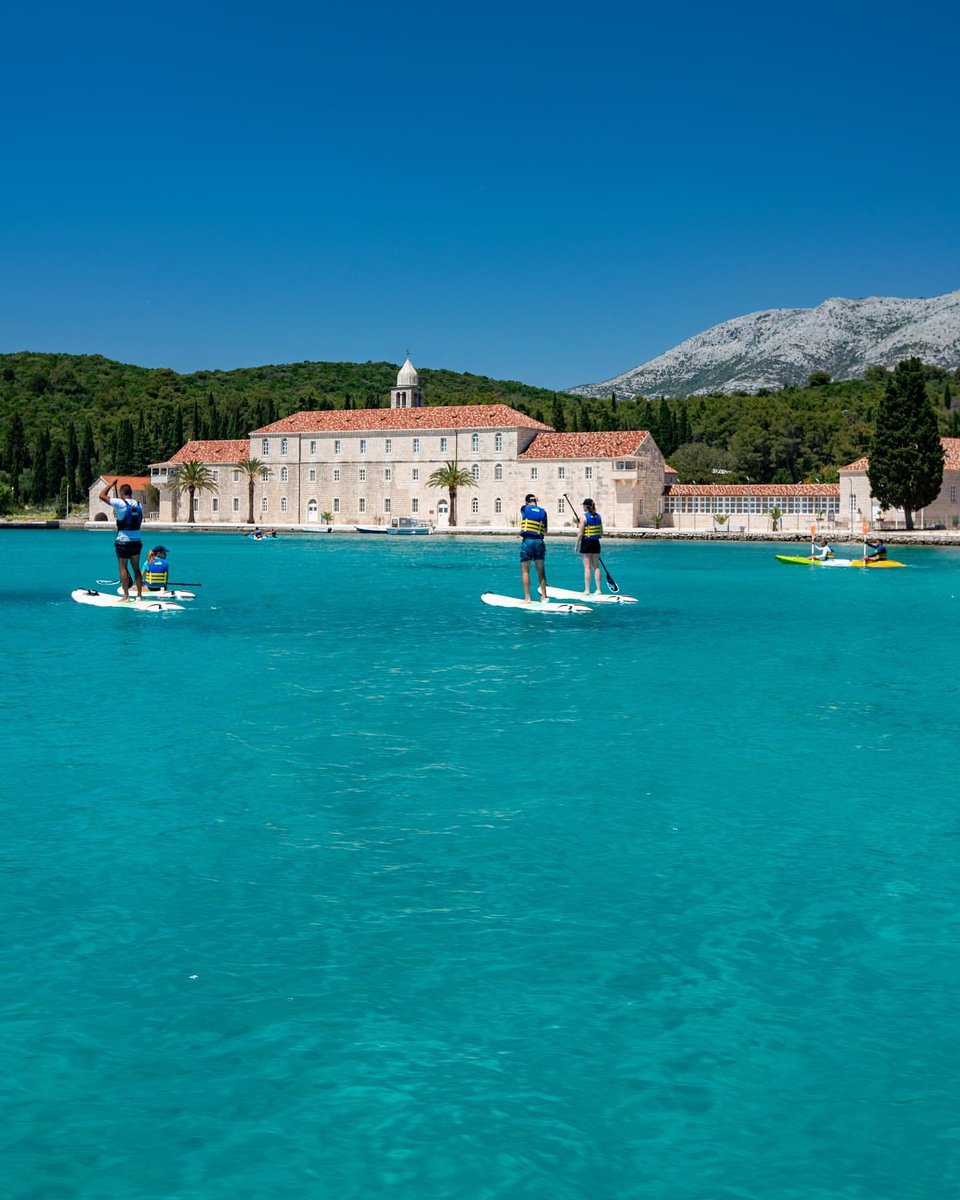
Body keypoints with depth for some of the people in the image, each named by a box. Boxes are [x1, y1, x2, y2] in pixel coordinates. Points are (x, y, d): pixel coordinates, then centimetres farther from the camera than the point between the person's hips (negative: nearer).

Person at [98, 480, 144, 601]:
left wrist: (112, 484, 5)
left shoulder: (120, 503, -12)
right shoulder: (139, 505, 5)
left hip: (123, 542, -5)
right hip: (136, 542, 5)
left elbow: (102, 495, -7)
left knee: (123, 568, 1)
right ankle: (139, 595, 13)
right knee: (136, 568, 12)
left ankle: (126, 596, -3)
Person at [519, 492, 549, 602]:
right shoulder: (543, 511, 7)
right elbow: (545, 530, 14)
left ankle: (527, 598, -6)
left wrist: (527, 502, 46)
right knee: (541, 571, 11)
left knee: (525, 571, 0)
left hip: (527, 541, -3)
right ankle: (544, 597, 15)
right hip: (539, 542, 3)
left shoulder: (525, 509, 2)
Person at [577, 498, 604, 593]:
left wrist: (577, 545, -4)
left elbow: (580, 534, -13)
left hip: (586, 543, -5)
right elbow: (601, 532, 9)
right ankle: (598, 589, 10)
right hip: (596, 543, 5)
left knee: (587, 567, -2)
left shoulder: (584, 517, -11)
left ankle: (587, 590, 0)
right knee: (596, 566, 9)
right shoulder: (598, 516, 5)